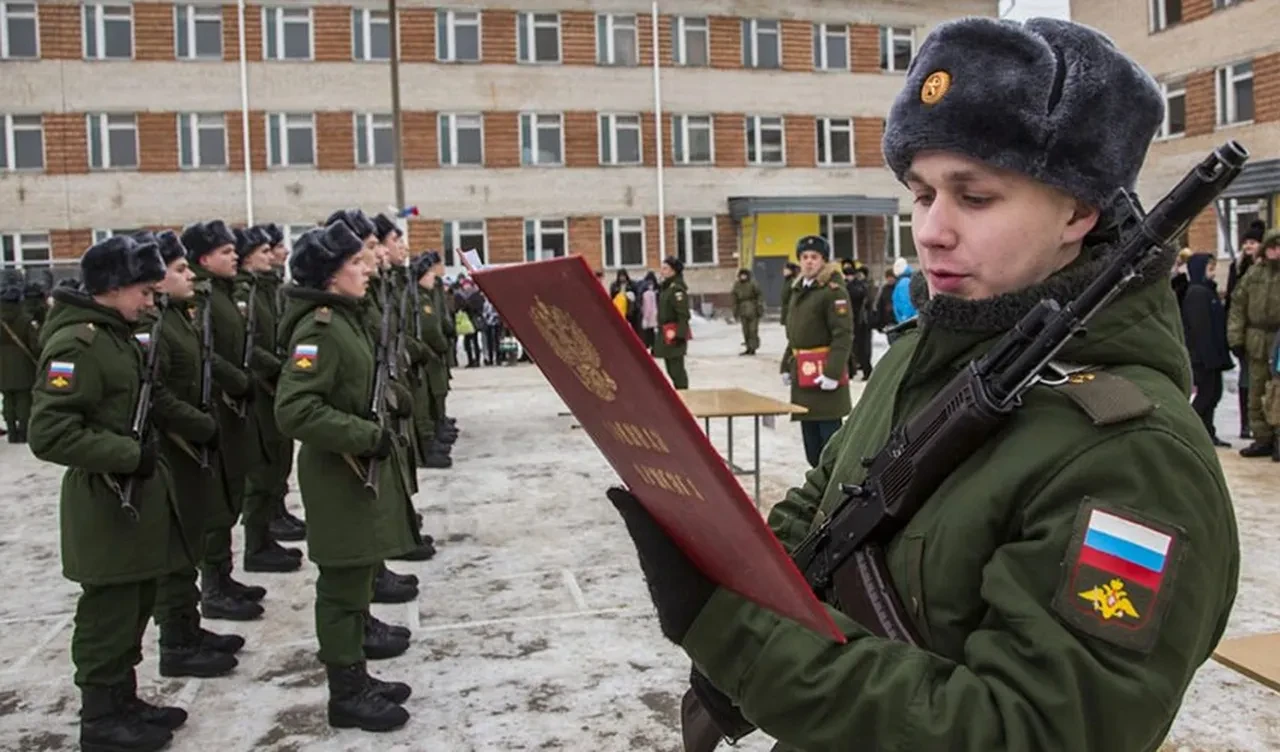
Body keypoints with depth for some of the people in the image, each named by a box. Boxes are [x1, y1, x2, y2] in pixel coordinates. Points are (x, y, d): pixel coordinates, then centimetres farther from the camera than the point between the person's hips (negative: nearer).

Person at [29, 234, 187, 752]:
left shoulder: (114, 334, 12)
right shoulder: (76, 342, -19)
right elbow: (48, 433, -25)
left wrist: (143, 451, 12)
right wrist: (129, 455, -22)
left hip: (135, 496, 9)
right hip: (106, 505, -9)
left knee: (134, 610, 17)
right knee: (108, 616, 3)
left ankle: (123, 702, 30)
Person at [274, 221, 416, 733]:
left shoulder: (345, 317, 12)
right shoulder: (318, 327, -18)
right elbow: (294, 410, -27)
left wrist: (378, 434, 13)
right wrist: (368, 437, -24)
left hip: (360, 469, 10)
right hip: (341, 474, -10)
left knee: (355, 579, 17)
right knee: (343, 585, 1)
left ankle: (356, 677, 29)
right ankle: (346, 694, 12)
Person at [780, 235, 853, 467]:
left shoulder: (834, 290, -11)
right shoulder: (798, 289, 15)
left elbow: (843, 335, -17)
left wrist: (833, 372, -23)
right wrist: (787, 365, 17)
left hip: (824, 370, -9)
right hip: (803, 372, 9)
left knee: (830, 433, -7)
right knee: (810, 436, 15)